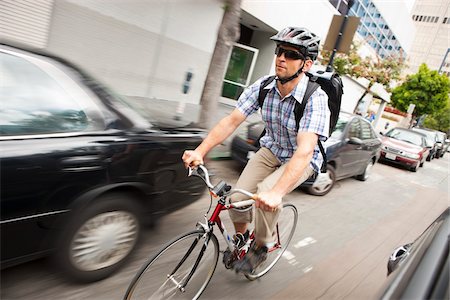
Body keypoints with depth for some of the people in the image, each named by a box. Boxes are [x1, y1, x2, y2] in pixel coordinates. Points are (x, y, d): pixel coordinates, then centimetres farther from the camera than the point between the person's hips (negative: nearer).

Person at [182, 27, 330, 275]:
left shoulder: (315, 99, -29)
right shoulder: (263, 87, -14)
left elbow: (305, 150, -40)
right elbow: (231, 120, -17)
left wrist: (276, 192, -52)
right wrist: (200, 151, -28)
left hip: (302, 159, -4)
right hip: (271, 150, 4)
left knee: (266, 195, -30)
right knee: (238, 197, -13)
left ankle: (261, 246, 2)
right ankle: (240, 238, 21)